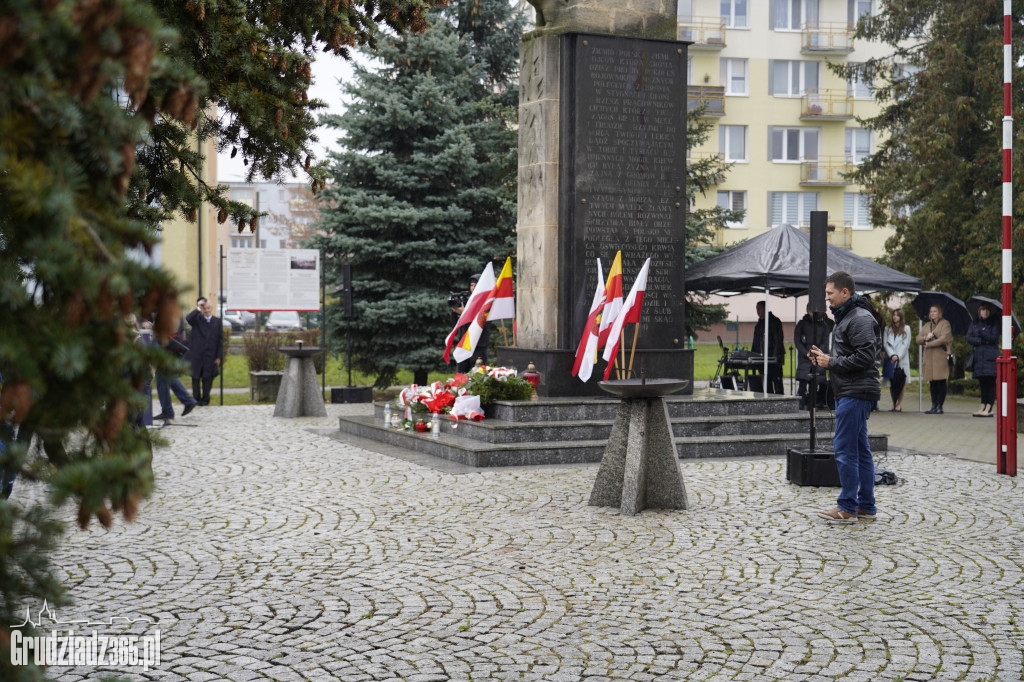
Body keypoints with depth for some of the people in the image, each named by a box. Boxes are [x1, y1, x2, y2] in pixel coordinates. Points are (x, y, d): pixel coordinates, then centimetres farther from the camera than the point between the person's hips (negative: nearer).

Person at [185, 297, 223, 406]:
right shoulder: (197, 319, 3)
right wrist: (198, 308, -21)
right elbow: (187, 319, -21)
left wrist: (218, 356, 1)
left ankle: (205, 399, 11)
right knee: (196, 377, 4)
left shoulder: (217, 321, 6)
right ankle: (196, 399, 14)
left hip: (210, 355, 0)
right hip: (196, 354, 0)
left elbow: (220, 340, 6)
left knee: (207, 378, 1)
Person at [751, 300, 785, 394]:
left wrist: (776, 357, -19)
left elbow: (778, 341, -11)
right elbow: (755, 342, 23)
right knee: (766, 383, 7)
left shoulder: (775, 322, -4)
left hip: (774, 359, -7)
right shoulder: (759, 324, 18)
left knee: (777, 382, -7)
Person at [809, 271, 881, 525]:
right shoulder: (845, 317, 20)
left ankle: (847, 508, -4)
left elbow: (865, 356, -22)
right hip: (848, 392, 11)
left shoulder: (860, 318, -13)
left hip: (856, 392, -11)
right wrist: (825, 357, 9)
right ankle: (866, 506, 17)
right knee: (860, 450, 12)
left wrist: (831, 362, -15)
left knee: (845, 449, -9)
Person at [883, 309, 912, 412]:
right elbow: (885, 343, 5)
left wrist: (898, 356, -10)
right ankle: (894, 404, 2)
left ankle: (899, 404, -4)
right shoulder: (888, 328, 13)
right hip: (890, 359, 2)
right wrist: (892, 355, -9)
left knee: (901, 381, -6)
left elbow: (906, 344, 0)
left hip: (902, 359, -2)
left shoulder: (906, 328, 7)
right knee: (891, 382, -2)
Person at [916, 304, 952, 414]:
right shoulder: (926, 326, 22)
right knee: (932, 383, 4)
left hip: (940, 357, -5)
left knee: (940, 383, -6)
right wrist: (925, 338, -6)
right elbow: (918, 339, 15)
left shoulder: (945, 324, 3)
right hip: (928, 358, 5)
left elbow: (944, 339, -10)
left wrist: (928, 344, -6)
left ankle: (939, 406, -3)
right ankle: (933, 406, 8)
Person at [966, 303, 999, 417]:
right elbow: (969, 338, 5)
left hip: (991, 356, -3)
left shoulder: (994, 323, 7)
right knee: (982, 383, 3)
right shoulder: (974, 324, 15)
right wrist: (982, 341, -6)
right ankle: (983, 408, 4)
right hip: (978, 356, 3)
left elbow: (994, 338, -5)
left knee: (990, 382, -9)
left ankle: (989, 409, -12)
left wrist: (982, 333, -14)